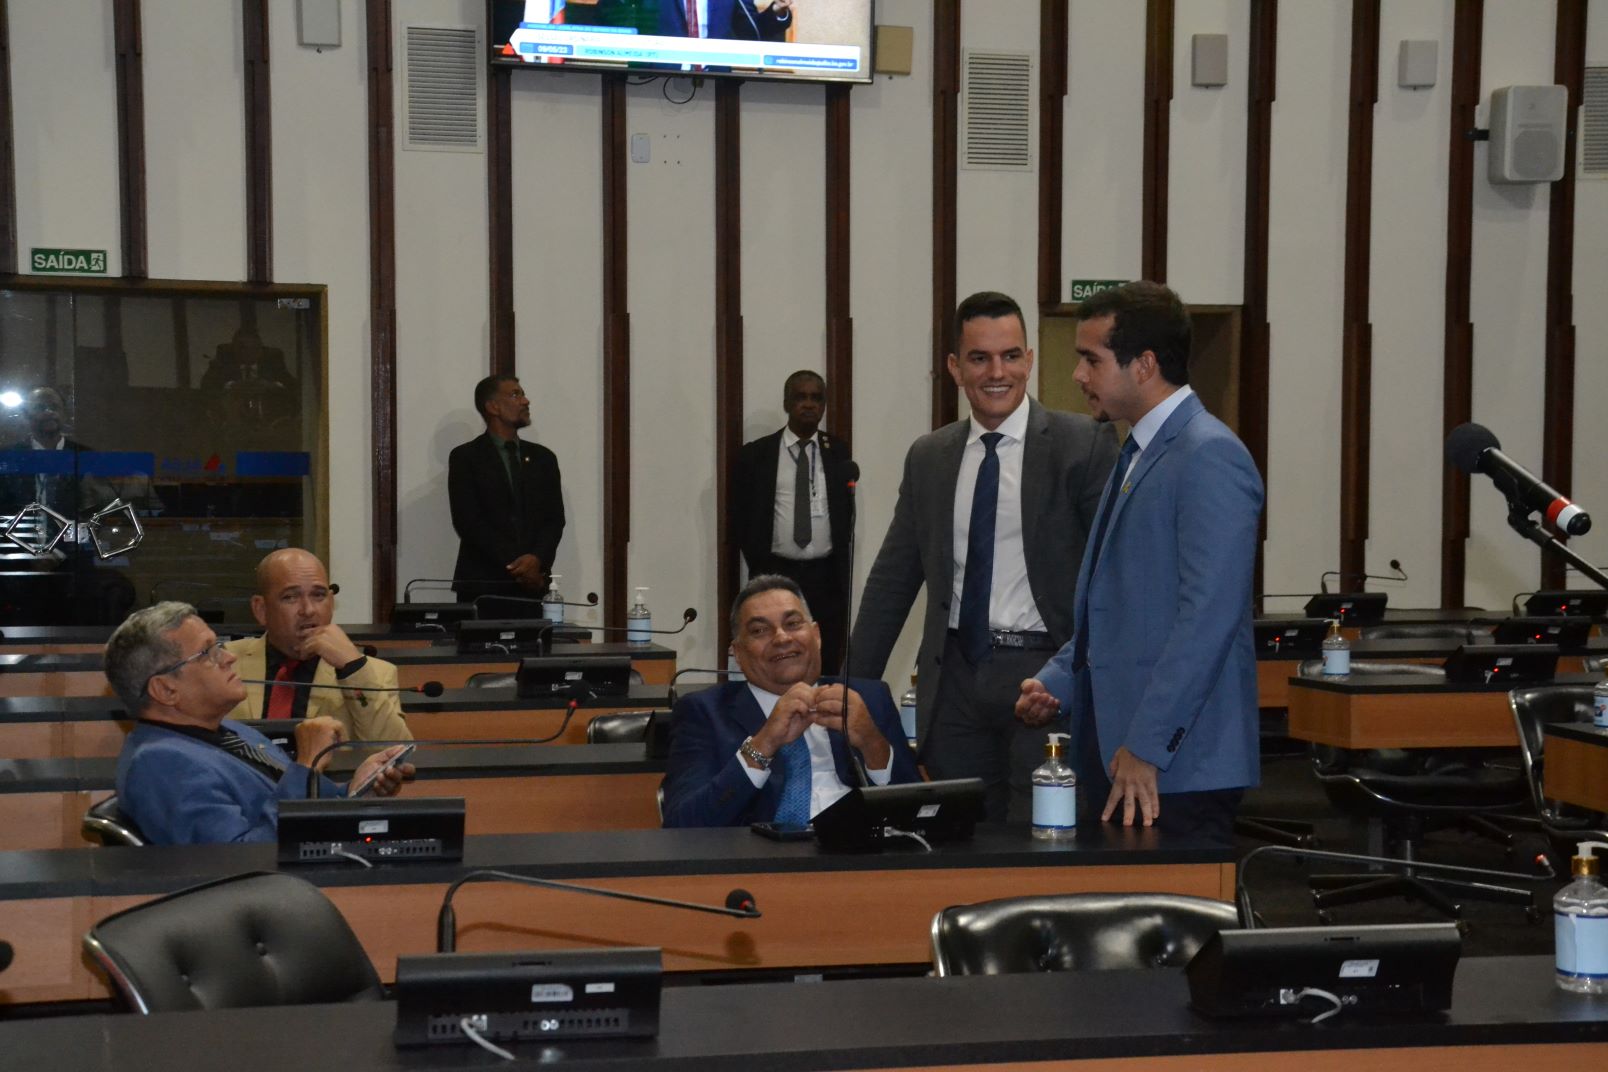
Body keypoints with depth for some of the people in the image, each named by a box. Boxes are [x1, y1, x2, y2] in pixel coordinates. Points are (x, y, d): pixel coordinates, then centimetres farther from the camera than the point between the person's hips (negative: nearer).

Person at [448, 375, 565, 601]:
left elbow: (554, 518, 8)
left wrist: (538, 559, -11)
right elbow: (468, 521, -6)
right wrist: (514, 566, -13)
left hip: (533, 586, 3)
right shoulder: (465, 457, 2)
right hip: (482, 585, -3)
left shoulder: (543, 458, 14)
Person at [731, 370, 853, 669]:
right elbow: (740, 517, 4)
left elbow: (848, 513, 9)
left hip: (827, 578, 1)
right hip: (774, 575, -1)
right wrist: (761, 569, 0)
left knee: (827, 667, 0)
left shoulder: (839, 454, 7)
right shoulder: (755, 455, 2)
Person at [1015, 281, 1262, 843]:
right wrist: (1058, 681, 11)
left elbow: (1208, 616, -20)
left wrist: (1146, 748, -21)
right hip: (1119, 754, 9)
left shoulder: (1209, 457, -13)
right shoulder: (1137, 454, 18)